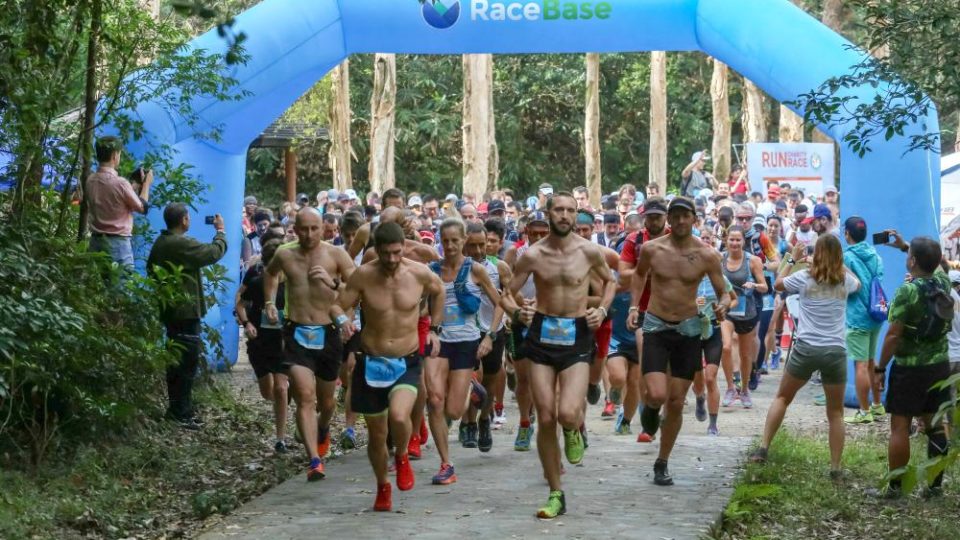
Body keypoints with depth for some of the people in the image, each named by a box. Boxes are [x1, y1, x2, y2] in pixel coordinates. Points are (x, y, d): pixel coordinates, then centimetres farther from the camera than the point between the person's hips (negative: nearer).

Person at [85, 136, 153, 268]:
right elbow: (142, 207, -4)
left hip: (96, 240, 7)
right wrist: (147, 183, 11)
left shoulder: (90, 181, 4)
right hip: (118, 242, -7)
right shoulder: (119, 182, -17)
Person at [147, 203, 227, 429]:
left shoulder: (160, 243, 12)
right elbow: (214, 253, -18)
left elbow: (151, 269, 22)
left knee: (177, 360, 15)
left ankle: (178, 409, 22)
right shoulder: (183, 244, -19)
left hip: (169, 310, 10)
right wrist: (220, 231, -2)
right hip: (186, 311, -10)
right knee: (188, 361, -7)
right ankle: (181, 412, -7)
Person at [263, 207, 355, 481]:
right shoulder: (285, 255, 4)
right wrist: (269, 302, 17)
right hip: (297, 334, 0)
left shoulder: (336, 255, -5)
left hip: (328, 334, 0)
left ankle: (323, 431, 52)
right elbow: (270, 273, 28)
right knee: (305, 397, -17)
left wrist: (334, 282, -27)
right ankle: (315, 461, -22)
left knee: (326, 399, 18)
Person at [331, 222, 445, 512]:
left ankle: (402, 457, 5)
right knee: (376, 435, 11)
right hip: (371, 363, 1)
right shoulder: (363, 276, -10)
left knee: (399, 415, -28)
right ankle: (383, 487, 37)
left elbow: (438, 292, 15)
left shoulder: (420, 273, -7)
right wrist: (342, 319, -29)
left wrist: (433, 329, 13)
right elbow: (337, 305, -6)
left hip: (408, 363, -1)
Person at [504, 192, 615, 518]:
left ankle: (575, 430, 20)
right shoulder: (533, 255, -2)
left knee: (567, 414, -20)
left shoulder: (589, 251, -2)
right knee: (545, 419, 2)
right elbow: (506, 293, 6)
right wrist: (517, 312, -15)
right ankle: (556, 495, 15)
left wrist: (602, 310, 0)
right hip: (541, 336, 1)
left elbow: (609, 281, 17)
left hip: (577, 337, -1)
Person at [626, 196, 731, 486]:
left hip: (688, 329, 1)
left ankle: (662, 463, 22)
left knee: (676, 402, 6)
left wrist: (722, 307, -23)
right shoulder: (651, 249, -5)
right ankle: (650, 407, 22)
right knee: (658, 395, -18)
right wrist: (634, 306, 6)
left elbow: (723, 293, 0)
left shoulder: (707, 255, -7)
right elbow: (640, 274, 17)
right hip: (656, 327, -1)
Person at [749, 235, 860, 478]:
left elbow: (778, 284, 18)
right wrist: (839, 264, 29)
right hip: (835, 351, 1)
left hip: (806, 348, -1)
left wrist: (792, 259, 25)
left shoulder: (805, 278, -1)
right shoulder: (845, 281, 4)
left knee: (782, 397, 19)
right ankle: (835, 467, 9)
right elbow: (858, 283, 30)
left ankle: (763, 448, 12)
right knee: (835, 412, 10)